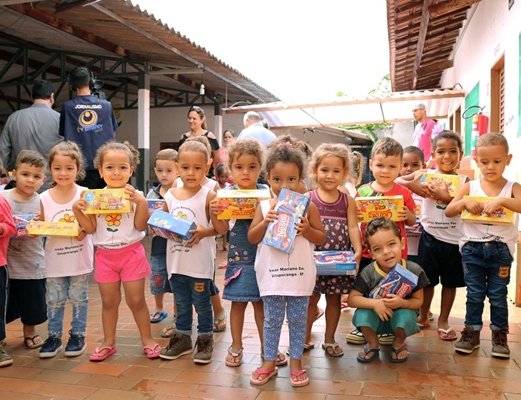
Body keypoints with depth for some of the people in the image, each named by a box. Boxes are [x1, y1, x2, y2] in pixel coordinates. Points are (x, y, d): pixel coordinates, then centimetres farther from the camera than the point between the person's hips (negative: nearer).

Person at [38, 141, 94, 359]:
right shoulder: (45, 198, -1)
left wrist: (83, 229, -29)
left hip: (79, 258, -2)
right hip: (55, 258, 2)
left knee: (78, 298, 10)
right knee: (54, 299, 12)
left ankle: (78, 335, 24)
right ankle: (54, 336, 26)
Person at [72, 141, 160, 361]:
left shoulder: (135, 195, -8)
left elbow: (141, 225, -15)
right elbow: (90, 228, 0)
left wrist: (142, 202, -26)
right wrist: (77, 210, -12)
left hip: (131, 253, -3)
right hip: (105, 255, 3)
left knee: (136, 300, 4)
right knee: (109, 301, 13)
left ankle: (147, 339, 21)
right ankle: (108, 342, 27)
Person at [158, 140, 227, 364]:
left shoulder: (209, 196, -11)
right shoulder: (170, 196, 3)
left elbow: (222, 228, -11)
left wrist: (205, 232, -28)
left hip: (200, 262, -5)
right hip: (176, 261, 5)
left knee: (202, 302, 8)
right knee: (181, 303, 18)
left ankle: (205, 339, 25)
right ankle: (182, 339, 33)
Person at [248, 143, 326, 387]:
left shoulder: (308, 206, -4)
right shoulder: (264, 207, -2)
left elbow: (321, 238, 0)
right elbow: (252, 238, -1)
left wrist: (307, 230, -20)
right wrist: (265, 222, -17)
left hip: (300, 275, 0)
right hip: (272, 274, 1)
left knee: (297, 321, 12)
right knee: (272, 321, 13)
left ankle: (295, 363, 28)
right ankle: (269, 363, 28)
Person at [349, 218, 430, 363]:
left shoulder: (414, 270, -18)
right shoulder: (368, 272, -20)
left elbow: (418, 301, -11)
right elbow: (352, 299, -19)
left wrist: (402, 303, -33)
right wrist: (374, 303, -36)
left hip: (401, 314, 0)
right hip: (376, 318, 0)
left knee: (405, 315, -34)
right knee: (362, 314, -30)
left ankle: (399, 343, 3)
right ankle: (373, 344, 4)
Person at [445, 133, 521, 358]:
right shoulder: (470, 187, 2)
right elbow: (448, 212, -1)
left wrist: (502, 200, -32)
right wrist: (465, 202, -18)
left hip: (500, 249, -1)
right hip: (472, 248, 1)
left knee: (498, 295, 8)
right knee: (474, 294, 9)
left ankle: (500, 336, 24)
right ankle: (471, 333, 22)